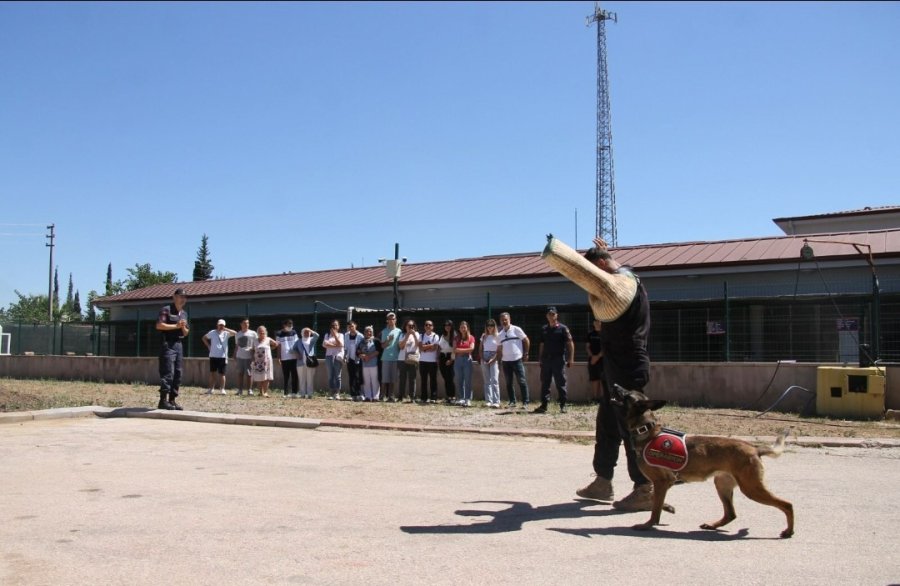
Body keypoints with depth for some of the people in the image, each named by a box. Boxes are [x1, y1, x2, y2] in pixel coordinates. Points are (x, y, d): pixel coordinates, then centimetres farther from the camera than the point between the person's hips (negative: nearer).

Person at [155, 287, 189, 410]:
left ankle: (172, 400, 11)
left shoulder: (184, 313, 19)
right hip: (168, 345, -8)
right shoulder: (166, 309, -4)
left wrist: (183, 327, -1)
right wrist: (176, 326, -14)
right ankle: (163, 401, -8)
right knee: (167, 373, -11)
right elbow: (159, 325, -16)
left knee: (178, 374, 6)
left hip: (179, 345, 8)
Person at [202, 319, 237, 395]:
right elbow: (204, 338, 18)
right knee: (212, 372, 7)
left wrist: (225, 329, -17)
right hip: (213, 356, 1)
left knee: (222, 373, -1)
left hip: (223, 356, -1)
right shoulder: (212, 332, 5)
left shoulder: (226, 333, 2)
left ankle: (223, 389, 3)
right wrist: (208, 346, 7)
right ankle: (211, 388, 15)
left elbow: (235, 333, -13)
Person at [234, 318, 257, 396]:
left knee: (249, 374, -3)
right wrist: (234, 355, 13)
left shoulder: (253, 333, 1)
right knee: (240, 373, 6)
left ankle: (250, 390, 2)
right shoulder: (237, 334, 14)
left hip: (249, 357, -4)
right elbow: (236, 346, 20)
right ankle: (240, 390, 11)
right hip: (240, 357, 4)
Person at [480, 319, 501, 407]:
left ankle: (496, 401, -17)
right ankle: (488, 400, 7)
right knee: (487, 381, 5)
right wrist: (482, 359, 0)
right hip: (484, 358, 5)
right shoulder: (484, 336, 14)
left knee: (494, 380, -13)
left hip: (494, 359, -5)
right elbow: (481, 349, 15)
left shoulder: (497, 336, 0)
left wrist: (493, 359, -15)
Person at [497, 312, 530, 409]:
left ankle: (525, 402, -1)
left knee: (522, 381, -4)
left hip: (517, 360, -5)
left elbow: (526, 341, -2)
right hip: (506, 361, 6)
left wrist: (526, 354, -5)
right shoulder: (500, 334, 12)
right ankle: (512, 401, 18)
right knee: (509, 382, 9)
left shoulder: (516, 329, -4)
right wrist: (499, 359, 8)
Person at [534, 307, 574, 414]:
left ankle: (562, 406, 5)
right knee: (544, 383, 5)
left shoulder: (562, 328, -2)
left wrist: (570, 359, -10)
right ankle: (544, 405, 9)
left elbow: (570, 344, -4)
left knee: (560, 383, 0)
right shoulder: (544, 329, 12)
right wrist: (541, 359, 11)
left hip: (559, 359, -4)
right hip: (546, 359, 5)